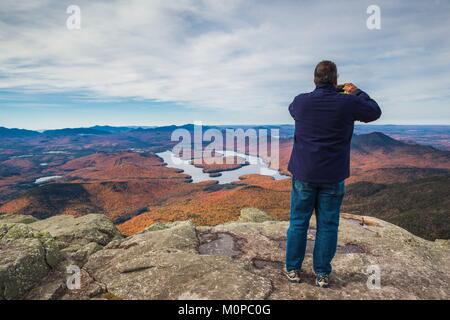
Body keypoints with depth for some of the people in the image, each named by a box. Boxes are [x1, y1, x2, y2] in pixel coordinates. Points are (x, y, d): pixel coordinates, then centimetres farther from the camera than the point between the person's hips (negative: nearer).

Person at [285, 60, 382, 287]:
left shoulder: (301, 101, -4)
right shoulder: (348, 103, -8)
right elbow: (374, 112, 11)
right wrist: (357, 93, 24)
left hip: (304, 174, 1)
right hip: (333, 176, -1)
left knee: (298, 222, 11)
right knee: (327, 225, 10)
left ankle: (293, 269, 22)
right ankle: (322, 274, 21)